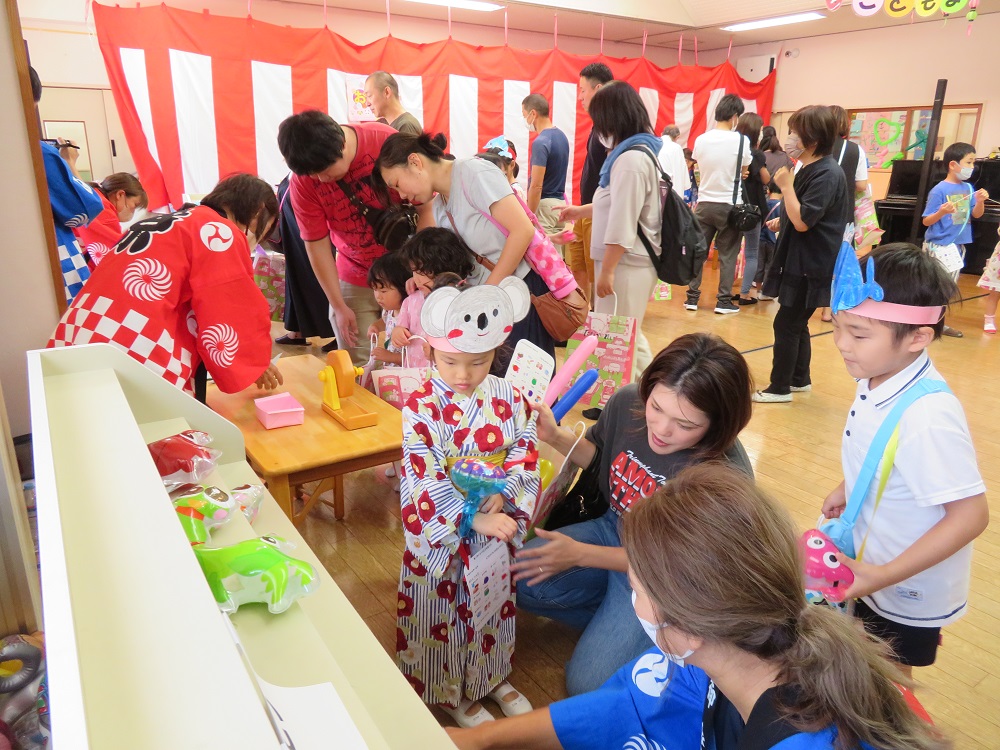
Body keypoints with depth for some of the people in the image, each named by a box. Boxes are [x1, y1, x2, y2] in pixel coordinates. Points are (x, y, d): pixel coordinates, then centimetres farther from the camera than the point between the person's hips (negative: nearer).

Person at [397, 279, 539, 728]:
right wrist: (474, 518, -27)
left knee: (492, 603, 23)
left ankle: (493, 677, 48)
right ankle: (448, 692, 39)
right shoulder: (421, 407, -20)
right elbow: (427, 480, -23)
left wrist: (501, 494, -20)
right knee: (442, 611, 14)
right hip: (441, 531, -4)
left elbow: (525, 453, -4)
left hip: (495, 522, 4)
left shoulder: (507, 397, -7)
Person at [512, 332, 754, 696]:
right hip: (611, 530, 6)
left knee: (587, 684, -14)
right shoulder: (627, 402, -19)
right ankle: (614, 620, 7)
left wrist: (580, 555, -24)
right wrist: (555, 437, -16)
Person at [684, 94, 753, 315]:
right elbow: (745, 172, 2)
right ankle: (724, 301, 7)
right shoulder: (741, 140, -9)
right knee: (727, 254, 5)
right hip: (730, 204, -3)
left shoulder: (700, 140, -1)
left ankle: (692, 297, 12)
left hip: (704, 203, 3)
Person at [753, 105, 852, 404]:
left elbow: (802, 222, -25)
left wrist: (786, 185, -19)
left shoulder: (826, 174, -19)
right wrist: (782, 221, 12)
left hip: (810, 266, -10)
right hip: (801, 261, 10)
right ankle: (800, 379, 29)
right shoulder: (810, 169, 12)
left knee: (786, 325, -4)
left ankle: (780, 388, 5)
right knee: (796, 323, 17)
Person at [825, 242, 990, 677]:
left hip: (907, 591, -7)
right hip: (871, 566, 7)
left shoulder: (928, 418, -35)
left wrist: (886, 575, -29)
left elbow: (971, 514, -30)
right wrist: (846, 489, 5)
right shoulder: (877, 380, -11)